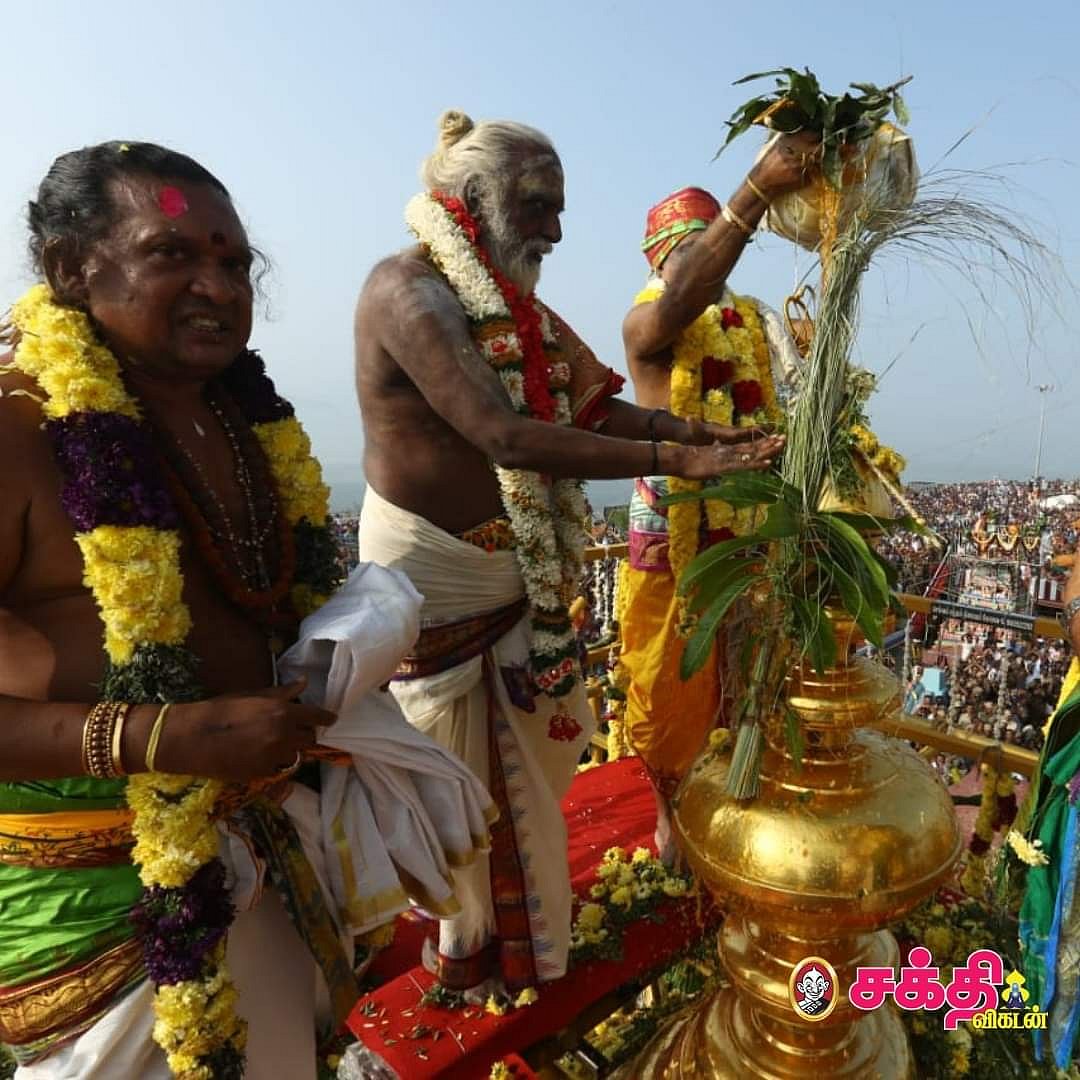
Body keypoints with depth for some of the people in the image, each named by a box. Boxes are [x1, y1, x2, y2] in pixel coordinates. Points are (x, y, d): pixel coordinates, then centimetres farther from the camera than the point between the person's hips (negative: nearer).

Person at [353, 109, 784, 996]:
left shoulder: (517, 305, 9)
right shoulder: (406, 287, -18)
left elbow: (594, 407, 6)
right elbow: (502, 435, -30)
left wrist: (693, 429, -9)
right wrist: (673, 460, -30)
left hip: (519, 571, 8)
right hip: (432, 573, -8)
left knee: (532, 754, 21)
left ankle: (523, 936, 48)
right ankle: (464, 954, 40)